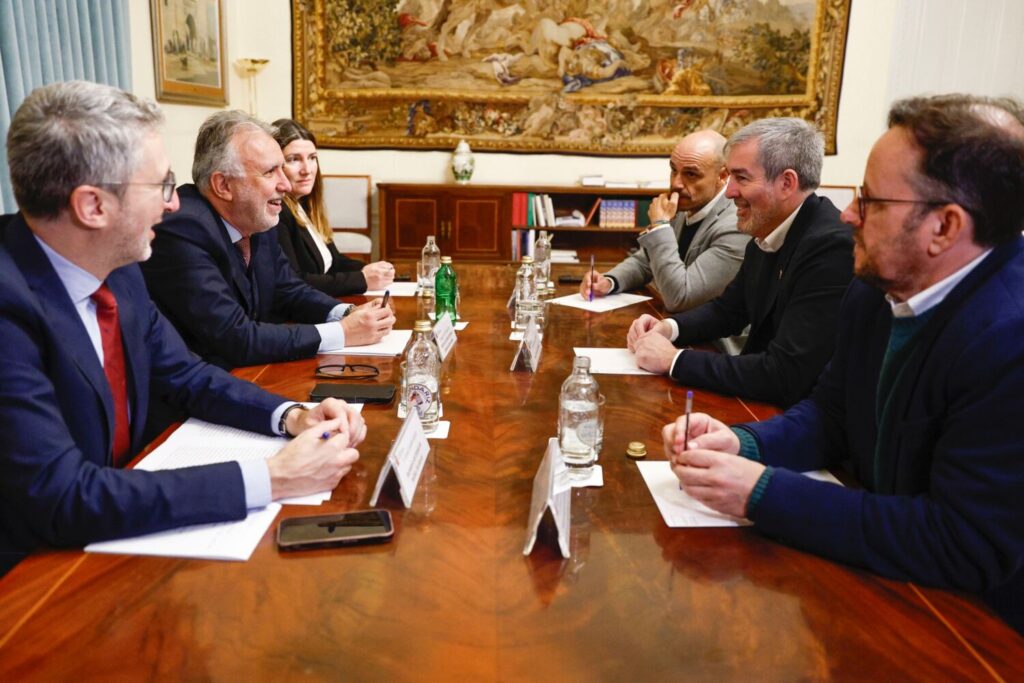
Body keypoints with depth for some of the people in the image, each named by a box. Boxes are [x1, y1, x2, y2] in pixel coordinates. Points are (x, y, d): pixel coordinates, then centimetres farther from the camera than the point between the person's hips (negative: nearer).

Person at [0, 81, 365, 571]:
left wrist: (293, 416, -11)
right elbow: (61, 498, -30)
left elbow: (187, 376, 7)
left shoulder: (115, 268, -4)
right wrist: (271, 479, -29)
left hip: (111, 525, 6)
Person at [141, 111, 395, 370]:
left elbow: (288, 290, 12)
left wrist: (349, 313, -6)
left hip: (250, 372, 7)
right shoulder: (182, 232, -22)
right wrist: (342, 333, -21)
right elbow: (235, 338, -25)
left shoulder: (258, 220, -1)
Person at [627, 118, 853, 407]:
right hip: (757, 398, 7)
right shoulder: (767, 233, 2)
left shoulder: (832, 247, -25)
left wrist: (674, 359, -22)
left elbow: (785, 378, -29)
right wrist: (669, 327, -2)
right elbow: (728, 309, 17)